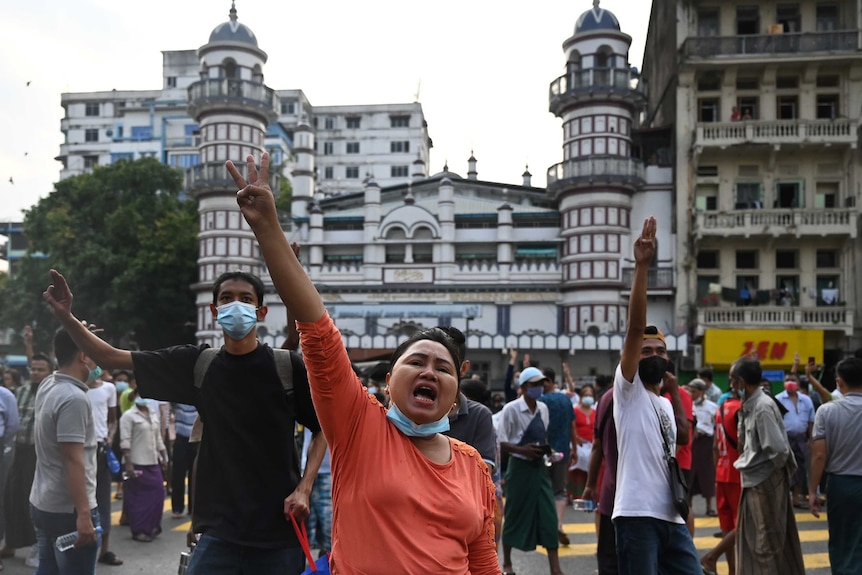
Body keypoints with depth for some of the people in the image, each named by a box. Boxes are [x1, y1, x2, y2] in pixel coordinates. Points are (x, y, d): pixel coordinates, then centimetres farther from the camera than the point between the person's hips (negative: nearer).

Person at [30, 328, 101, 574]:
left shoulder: (47, 386, 6)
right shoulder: (74, 398, -20)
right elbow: (73, 461, -24)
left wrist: (77, 334, 23)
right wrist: (83, 514, -24)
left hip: (42, 504, 9)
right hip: (68, 510, -9)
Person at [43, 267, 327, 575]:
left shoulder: (287, 367, -6)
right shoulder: (198, 365, 2)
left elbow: (325, 429, 3)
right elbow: (112, 358, 5)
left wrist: (303, 489, -8)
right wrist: (67, 318, -8)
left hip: (279, 530, -2)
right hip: (221, 529, 2)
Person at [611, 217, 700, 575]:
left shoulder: (666, 404, 20)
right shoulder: (627, 389, -1)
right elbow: (635, 326, -13)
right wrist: (641, 266, -19)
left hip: (672, 516, 7)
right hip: (636, 514, -7)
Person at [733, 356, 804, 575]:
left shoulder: (763, 407, -20)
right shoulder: (751, 405, 8)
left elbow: (778, 448, -24)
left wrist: (771, 469, -8)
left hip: (764, 481, -9)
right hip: (754, 480, 9)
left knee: (766, 540, 3)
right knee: (749, 538, 16)